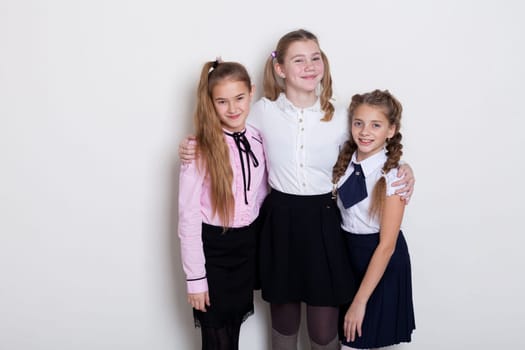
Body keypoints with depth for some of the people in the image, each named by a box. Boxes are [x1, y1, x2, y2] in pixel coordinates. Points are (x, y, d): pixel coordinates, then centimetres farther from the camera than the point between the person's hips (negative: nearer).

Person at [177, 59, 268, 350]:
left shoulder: (258, 140, -1)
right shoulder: (199, 150, -17)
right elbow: (188, 217, -15)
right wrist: (195, 276, -13)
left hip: (248, 244, 5)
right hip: (213, 249, -5)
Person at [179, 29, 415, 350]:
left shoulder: (340, 117, -1)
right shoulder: (263, 111, -3)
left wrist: (401, 168, -5)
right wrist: (193, 148, -5)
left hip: (324, 222, 0)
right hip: (280, 221, 0)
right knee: (284, 319, 16)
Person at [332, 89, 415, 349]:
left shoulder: (391, 177, -21)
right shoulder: (345, 163, -4)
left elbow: (386, 245, -20)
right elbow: (336, 210, 5)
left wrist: (360, 301, -18)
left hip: (380, 262, -5)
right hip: (347, 252, 6)